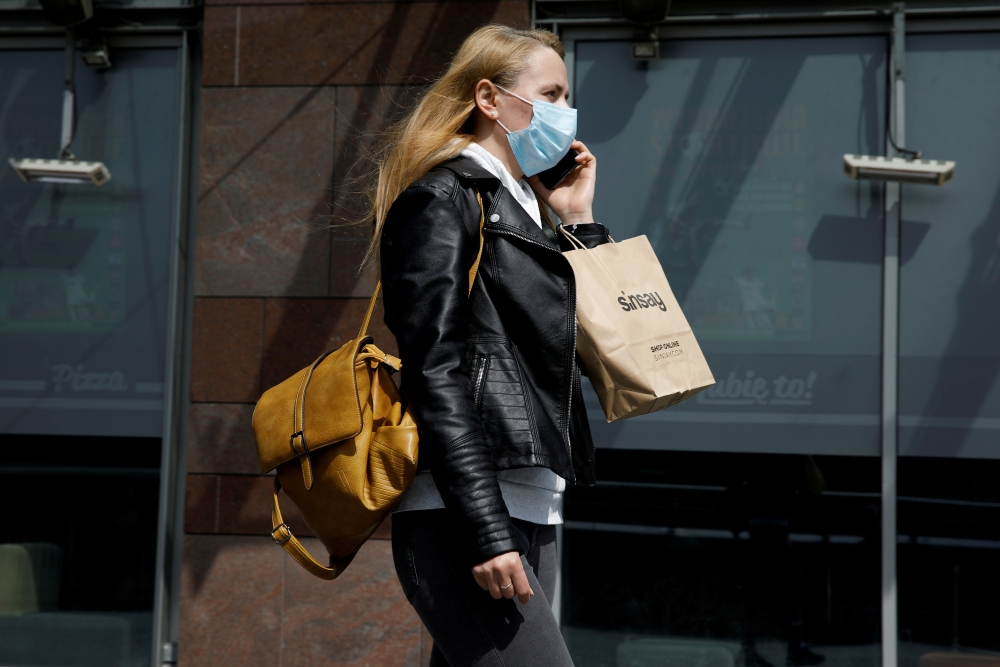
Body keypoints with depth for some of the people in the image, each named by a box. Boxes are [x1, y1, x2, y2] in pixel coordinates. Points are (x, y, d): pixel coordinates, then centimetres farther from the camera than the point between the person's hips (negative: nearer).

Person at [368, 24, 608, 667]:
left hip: (527, 515, 9)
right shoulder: (444, 198, -4)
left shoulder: (520, 206, 22)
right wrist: (486, 532, -21)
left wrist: (578, 219, 18)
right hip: (464, 517, -9)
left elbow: (585, 343, 23)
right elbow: (436, 373, -14)